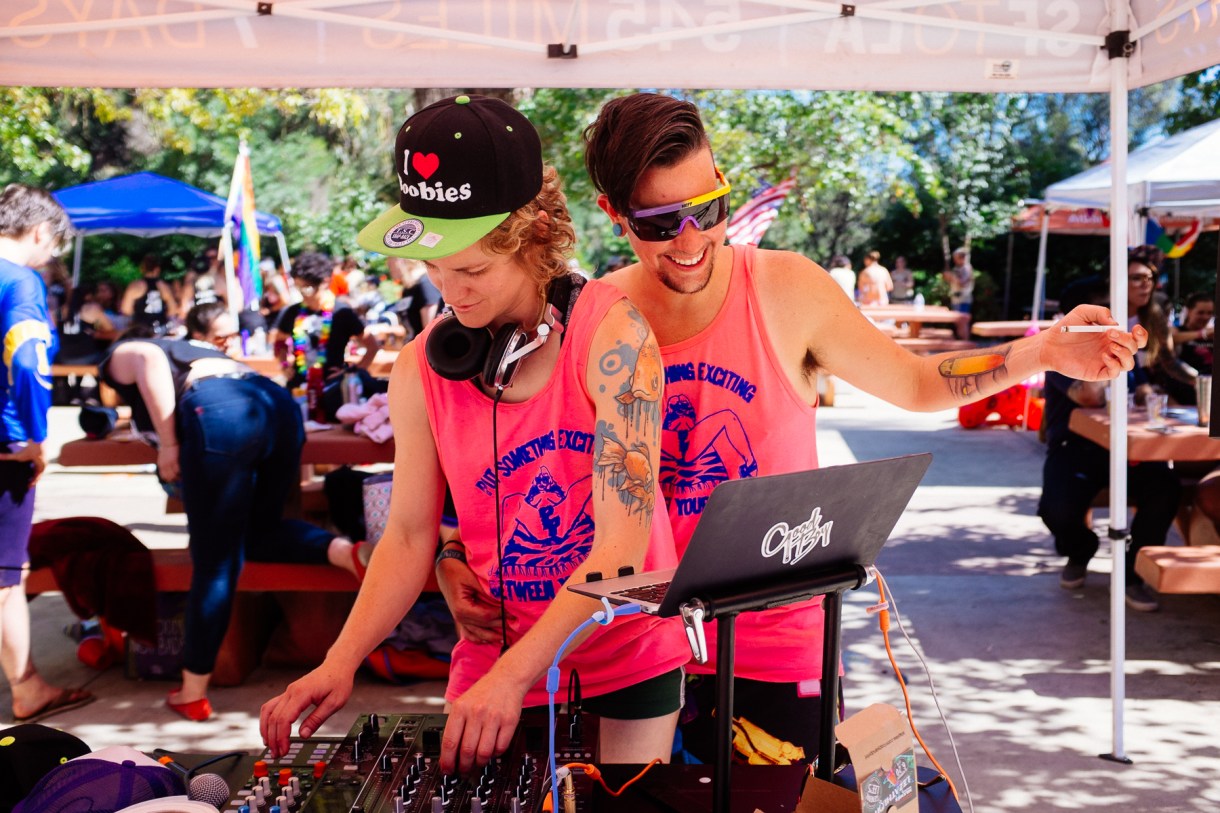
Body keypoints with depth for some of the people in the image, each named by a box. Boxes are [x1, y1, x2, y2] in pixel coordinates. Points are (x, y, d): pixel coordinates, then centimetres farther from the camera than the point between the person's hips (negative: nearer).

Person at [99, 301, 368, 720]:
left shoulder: (118, 357, 23)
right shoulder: (196, 351, 42)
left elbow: (150, 359, 1)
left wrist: (168, 444, 0)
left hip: (220, 415, -6)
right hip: (279, 402, 6)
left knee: (216, 562, 0)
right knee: (258, 532, 24)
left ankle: (192, 694, 9)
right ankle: (348, 551, -2)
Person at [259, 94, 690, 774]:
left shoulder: (610, 334, -19)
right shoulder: (424, 369, -7)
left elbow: (623, 542, -24)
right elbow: (409, 537, -1)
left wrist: (512, 677, -31)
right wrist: (341, 662, -16)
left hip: (628, 658, -2)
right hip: (495, 657, 3)